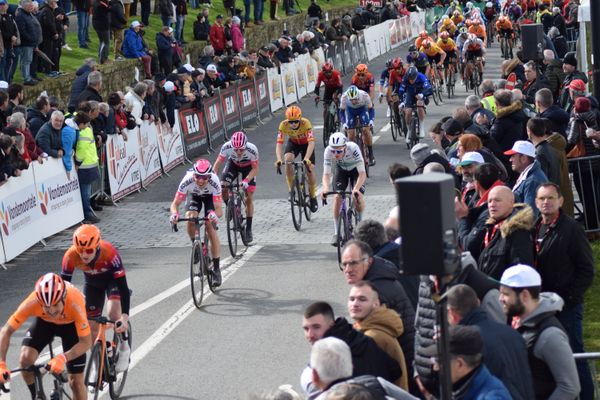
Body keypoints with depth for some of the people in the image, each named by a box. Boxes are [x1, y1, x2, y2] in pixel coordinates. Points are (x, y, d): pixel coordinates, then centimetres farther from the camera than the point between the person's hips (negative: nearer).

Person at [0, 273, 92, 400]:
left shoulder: (75, 303, -42)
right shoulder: (32, 303, -38)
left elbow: (86, 342, -37)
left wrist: (63, 358, -52)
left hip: (71, 323, -1)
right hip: (44, 321, 2)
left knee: (76, 381, -4)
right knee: (25, 359, -23)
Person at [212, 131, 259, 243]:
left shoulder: (252, 150, -38)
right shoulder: (226, 147, -35)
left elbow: (255, 169, -26)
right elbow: (218, 163, -22)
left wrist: (246, 181, -39)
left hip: (248, 167, -2)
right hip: (233, 164, 2)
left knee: (249, 198, -6)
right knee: (223, 189, -18)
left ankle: (249, 229, 3)